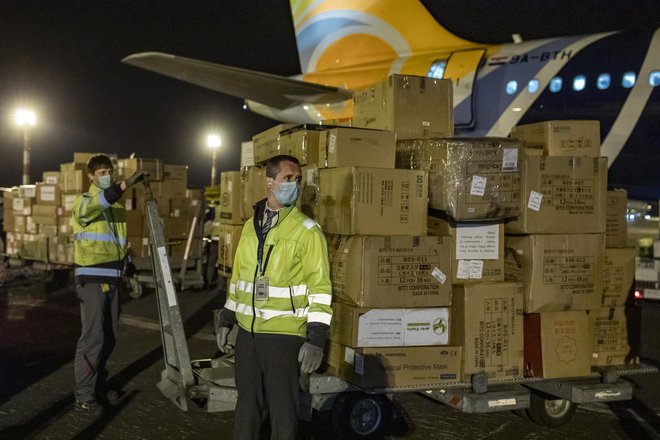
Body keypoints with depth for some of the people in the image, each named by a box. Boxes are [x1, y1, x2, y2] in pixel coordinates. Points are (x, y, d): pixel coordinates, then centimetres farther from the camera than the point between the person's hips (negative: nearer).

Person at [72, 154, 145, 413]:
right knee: (93, 337, -9)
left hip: (112, 280, 7)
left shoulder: (117, 208, 16)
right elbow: (90, 208, -31)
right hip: (91, 280, -7)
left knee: (109, 337, 13)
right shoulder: (83, 202, -5)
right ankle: (84, 395, -1)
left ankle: (99, 384, 27)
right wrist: (126, 184, -42)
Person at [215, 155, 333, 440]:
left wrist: (316, 340, -17)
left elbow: (320, 288, -12)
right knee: (247, 403, 17)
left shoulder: (307, 230, -9)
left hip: (285, 335, -5)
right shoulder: (250, 226, 9)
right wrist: (226, 320, 15)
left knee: (282, 408, 6)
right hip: (247, 332, 5)